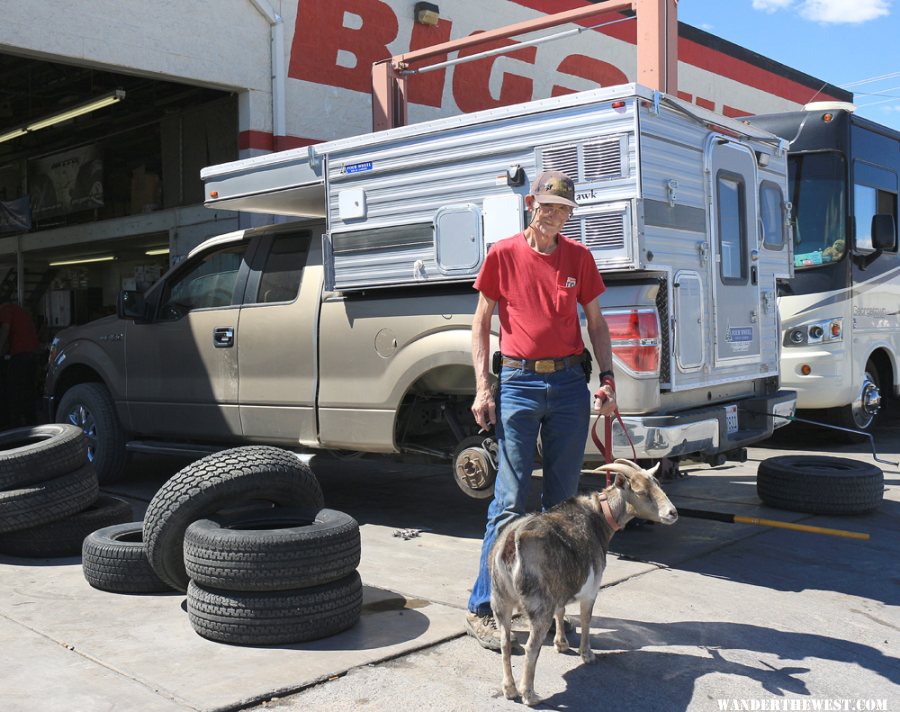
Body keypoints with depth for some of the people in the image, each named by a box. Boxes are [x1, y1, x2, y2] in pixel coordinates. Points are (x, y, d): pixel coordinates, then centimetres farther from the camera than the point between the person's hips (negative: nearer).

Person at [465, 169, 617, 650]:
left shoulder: (579, 257, 9)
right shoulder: (503, 254, 2)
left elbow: (595, 322, 14)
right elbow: (481, 322, 4)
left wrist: (607, 380, 2)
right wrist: (482, 387, -5)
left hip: (569, 382, 3)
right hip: (519, 382, -3)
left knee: (563, 499, 8)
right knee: (510, 501, -5)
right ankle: (481, 609, 4)